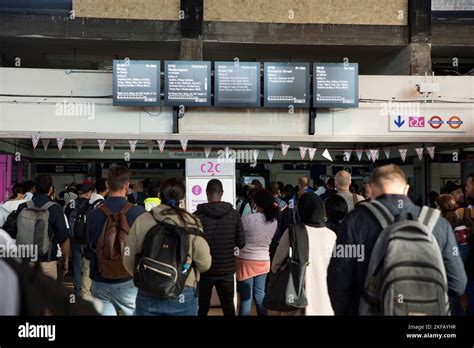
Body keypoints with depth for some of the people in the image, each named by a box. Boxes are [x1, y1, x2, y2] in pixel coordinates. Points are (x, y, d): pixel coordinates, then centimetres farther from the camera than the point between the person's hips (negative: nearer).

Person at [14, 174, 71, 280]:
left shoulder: (22, 207, -1)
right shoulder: (55, 209, -11)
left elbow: (15, 235, 9)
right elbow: (64, 239, -10)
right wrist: (66, 261, 4)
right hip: (46, 262, -4)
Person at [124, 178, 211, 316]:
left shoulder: (141, 221, -4)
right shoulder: (190, 222, -8)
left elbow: (128, 261, 3)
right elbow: (204, 263, -7)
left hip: (147, 295, 2)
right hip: (182, 296, -1)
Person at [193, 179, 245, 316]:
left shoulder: (197, 215, -13)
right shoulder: (234, 214, -6)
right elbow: (241, 243, -4)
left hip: (204, 270, -1)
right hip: (227, 270, 2)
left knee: (202, 308, 14)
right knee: (228, 307, 16)